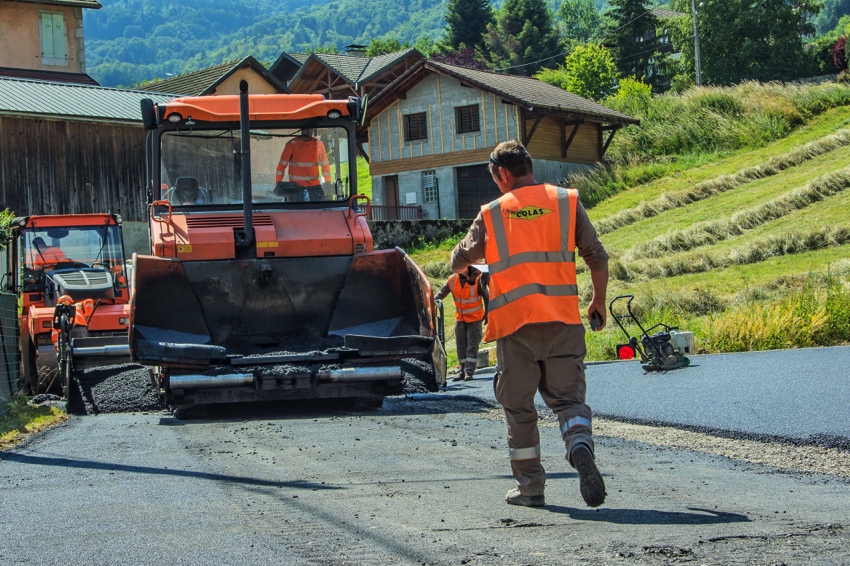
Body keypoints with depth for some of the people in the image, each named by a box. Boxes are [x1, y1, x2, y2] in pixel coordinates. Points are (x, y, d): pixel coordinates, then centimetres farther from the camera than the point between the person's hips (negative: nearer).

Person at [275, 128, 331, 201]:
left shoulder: (318, 144, 4)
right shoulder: (292, 144, -2)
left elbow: (325, 164, 8)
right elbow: (282, 164, -2)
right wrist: (278, 182, -9)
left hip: (314, 184, 1)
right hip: (296, 184, -1)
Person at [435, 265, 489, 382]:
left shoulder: (477, 280, -16)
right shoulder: (452, 280, -5)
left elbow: (486, 297, -7)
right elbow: (441, 295, -2)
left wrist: (486, 314, -7)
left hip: (475, 319, -4)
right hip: (460, 319, 4)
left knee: (472, 345, -8)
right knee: (461, 346, 7)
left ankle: (469, 371, -9)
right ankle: (463, 371, 13)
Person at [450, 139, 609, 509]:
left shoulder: (492, 214, 5)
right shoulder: (567, 202, 6)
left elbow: (458, 262, 12)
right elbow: (597, 257, 5)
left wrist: (464, 266, 36)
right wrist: (599, 302, 19)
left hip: (513, 324, -1)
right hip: (562, 320, 1)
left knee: (518, 408, 11)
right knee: (567, 397, 7)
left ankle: (530, 487, 13)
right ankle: (581, 448, -23)